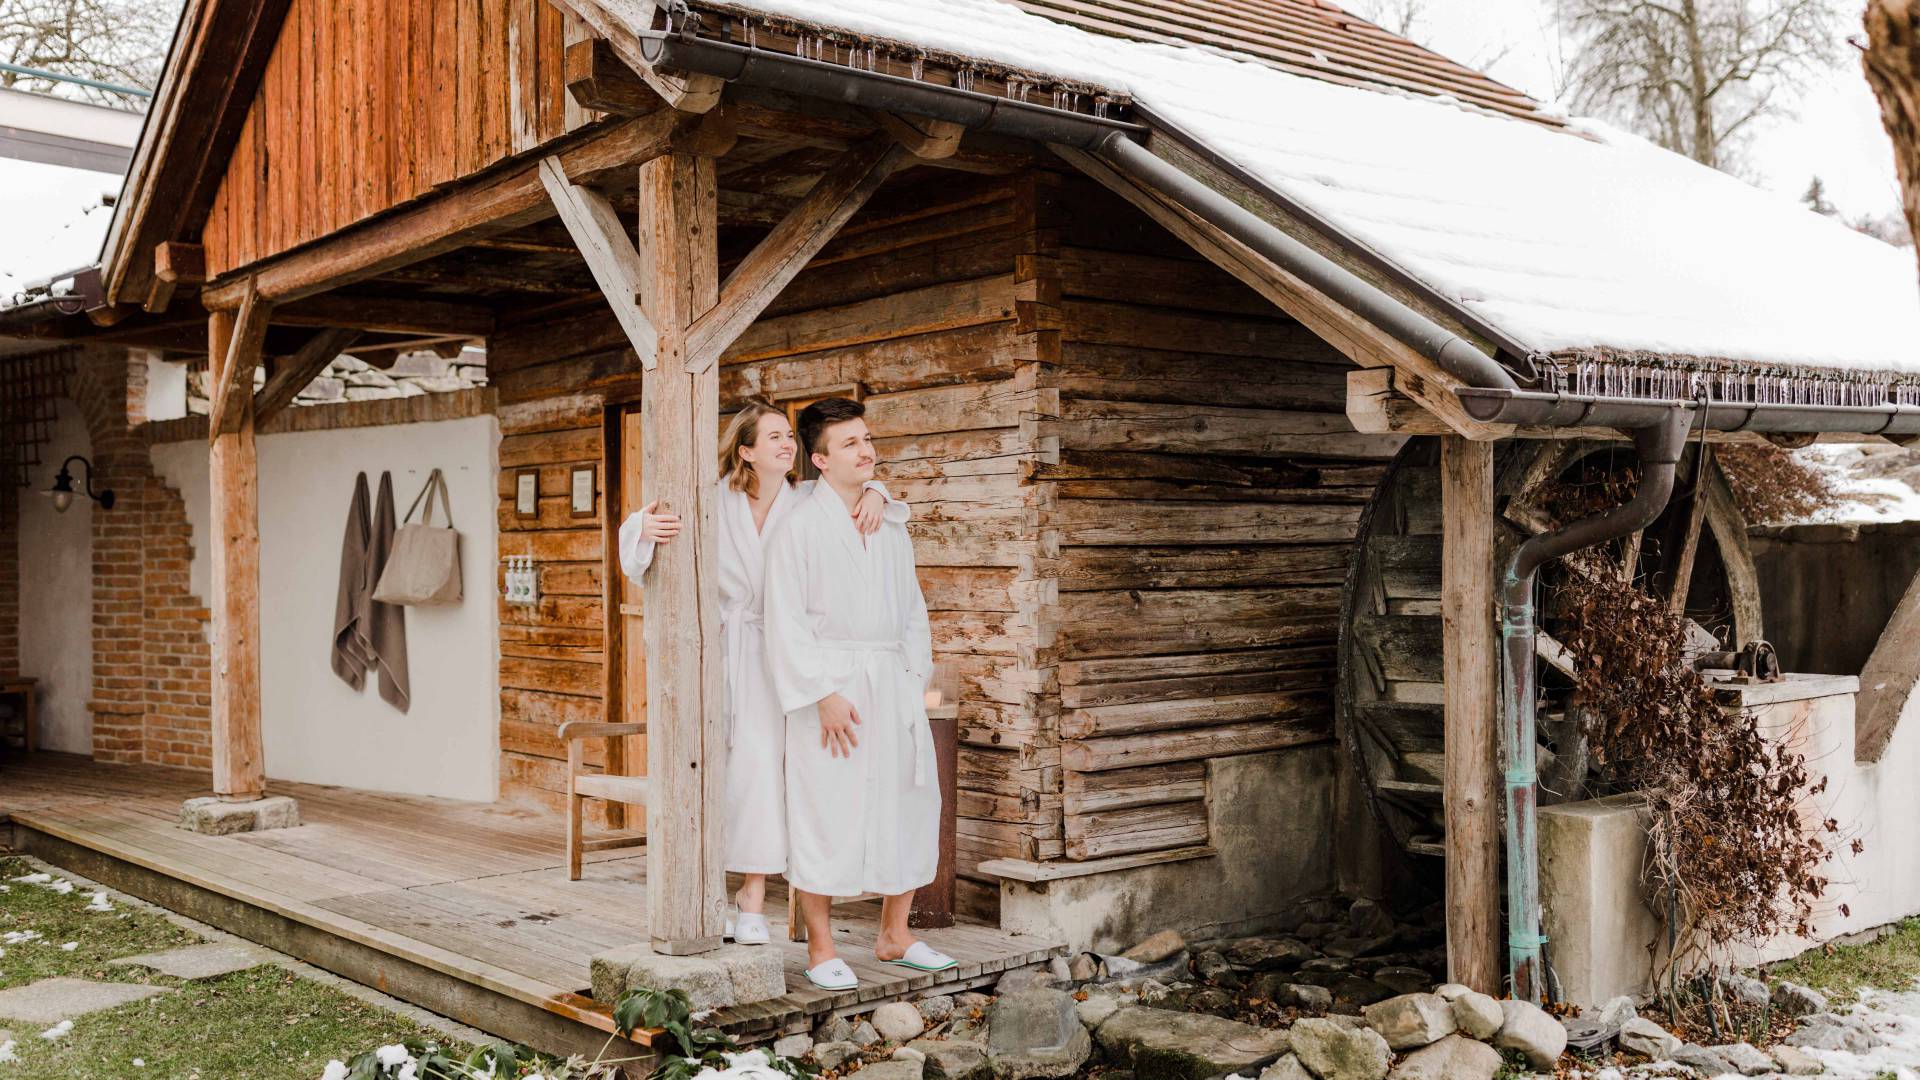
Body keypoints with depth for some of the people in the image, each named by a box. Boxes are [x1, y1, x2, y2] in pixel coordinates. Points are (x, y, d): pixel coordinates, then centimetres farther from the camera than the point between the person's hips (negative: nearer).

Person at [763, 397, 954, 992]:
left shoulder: (889, 522, 13)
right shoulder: (800, 525, -6)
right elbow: (787, 620, -10)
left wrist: (917, 676, 8)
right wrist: (824, 694, -15)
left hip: (892, 681, 6)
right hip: (829, 683, -6)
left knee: (910, 804, 8)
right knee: (824, 813, -2)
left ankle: (894, 934, 23)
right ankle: (820, 947, 11)